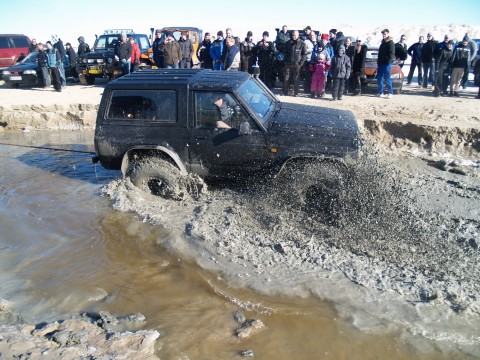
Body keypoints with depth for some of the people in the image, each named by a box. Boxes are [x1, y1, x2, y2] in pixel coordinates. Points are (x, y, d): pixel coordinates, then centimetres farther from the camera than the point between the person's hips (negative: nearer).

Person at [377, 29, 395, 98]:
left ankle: (390, 93, -3)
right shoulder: (383, 42, 19)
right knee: (379, 79, 9)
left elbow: (391, 53, -13)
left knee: (387, 79, -7)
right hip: (381, 63, 8)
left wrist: (389, 61, -21)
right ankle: (381, 93, 17)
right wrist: (378, 61, 16)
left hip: (387, 64, -8)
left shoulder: (390, 43, -6)